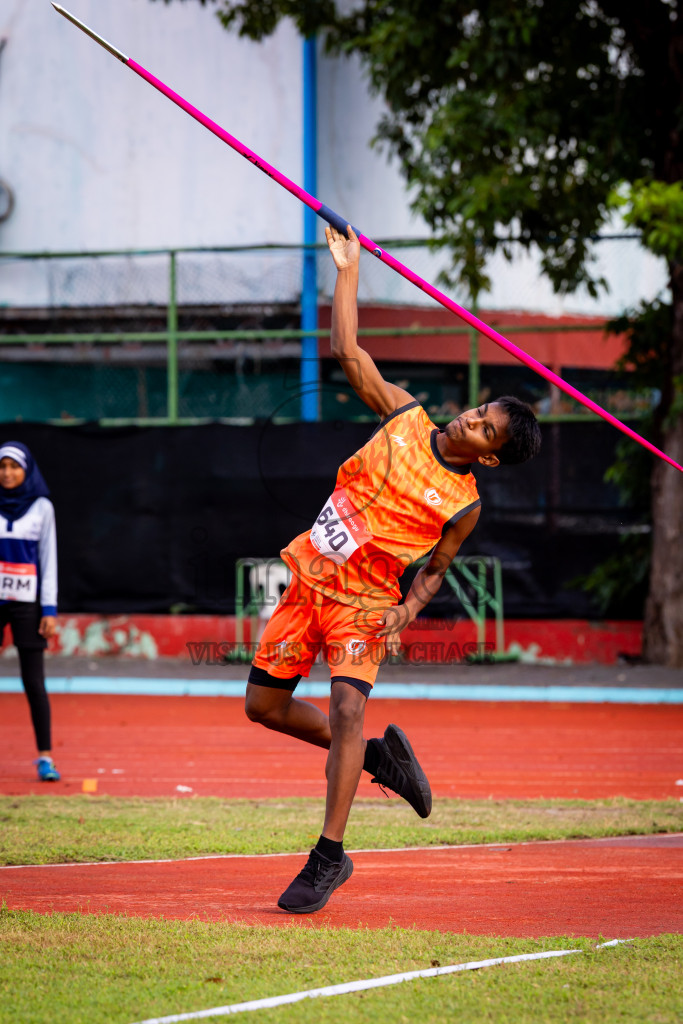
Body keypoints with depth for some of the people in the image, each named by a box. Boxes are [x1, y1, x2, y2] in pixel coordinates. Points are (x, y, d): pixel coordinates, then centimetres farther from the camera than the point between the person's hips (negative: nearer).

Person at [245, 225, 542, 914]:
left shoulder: (464, 505, -7)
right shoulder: (404, 416, 0)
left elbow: (435, 570, 5)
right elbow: (349, 350, 4)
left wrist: (407, 611, -14)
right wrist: (348, 271, 1)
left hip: (365, 603, -4)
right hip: (310, 579, 5)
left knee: (347, 707, -24)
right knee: (264, 705, 7)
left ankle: (329, 857, -17)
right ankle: (377, 755, 30)